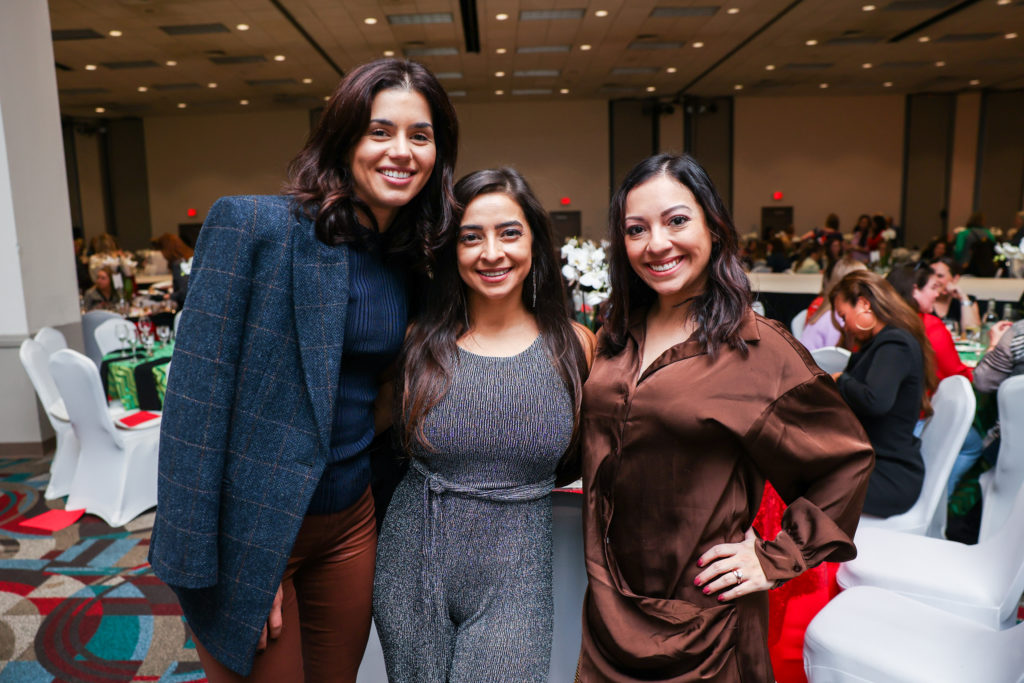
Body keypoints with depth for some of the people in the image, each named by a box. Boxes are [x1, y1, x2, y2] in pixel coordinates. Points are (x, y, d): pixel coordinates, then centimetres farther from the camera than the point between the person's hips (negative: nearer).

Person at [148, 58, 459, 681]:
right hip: (251, 529, -5)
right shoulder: (253, 226, -16)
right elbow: (196, 394, -18)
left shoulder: (412, 261, 2)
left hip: (352, 523, 6)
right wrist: (203, 556, -18)